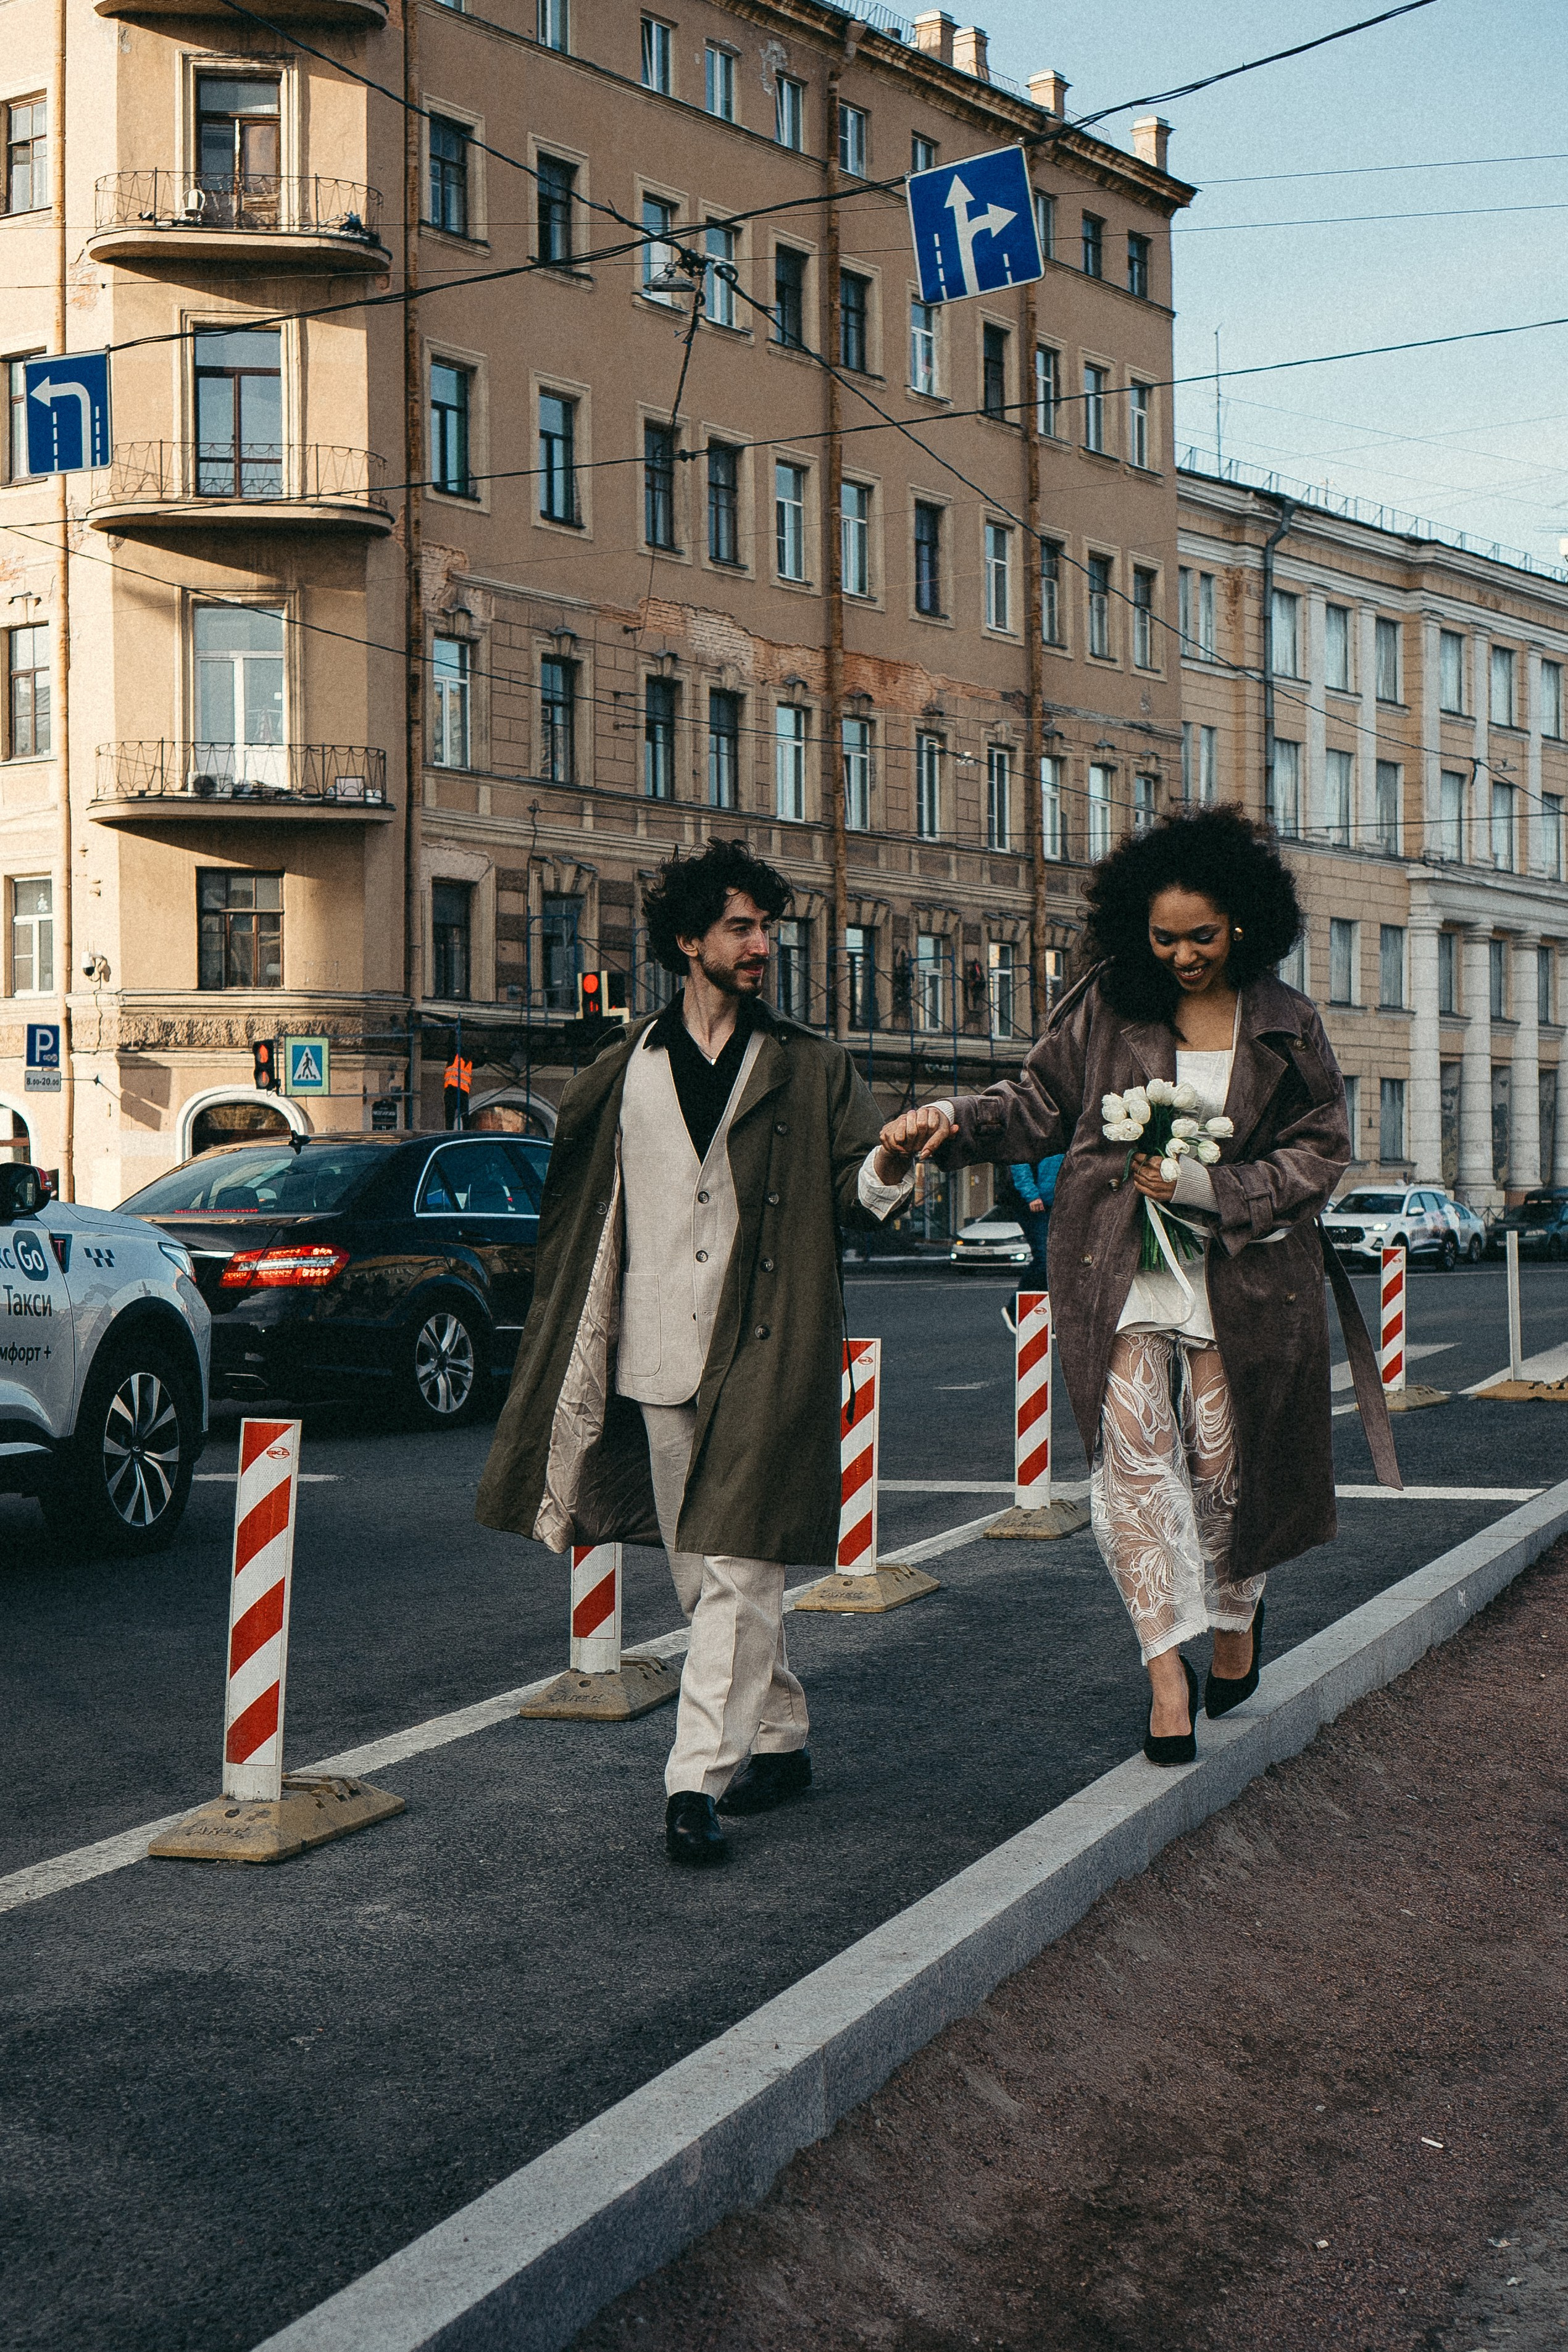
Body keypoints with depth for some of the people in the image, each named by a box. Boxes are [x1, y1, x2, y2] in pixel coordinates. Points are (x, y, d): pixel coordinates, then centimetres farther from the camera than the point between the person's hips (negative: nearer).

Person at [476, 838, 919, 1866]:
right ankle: (779, 1741, 28)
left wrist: (886, 1166, -23)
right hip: (659, 1356, 4)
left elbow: (852, 1188, 0)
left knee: (736, 1570, -11)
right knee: (705, 1577, 12)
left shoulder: (812, 1069, 6)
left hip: (763, 1356, -3)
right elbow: (575, 1209, 19)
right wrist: (583, 1349, 16)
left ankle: (698, 1782, -12)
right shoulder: (622, 1073, 11)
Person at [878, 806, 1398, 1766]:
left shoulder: (1286, 1025, 1)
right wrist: (954, 1120, -9)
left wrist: (1209, 1186, -11)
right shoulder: (1107, 1009, 2)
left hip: (1242, 1272, 0)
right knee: (1132, 1459, -10)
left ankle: (1238, 1611, 35)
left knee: (1224, 1461, 6)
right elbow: (1039, 1103, 9)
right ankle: (1168, 1666, -6)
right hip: (1122, 1268, 0)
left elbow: (1322, 1154, 2)